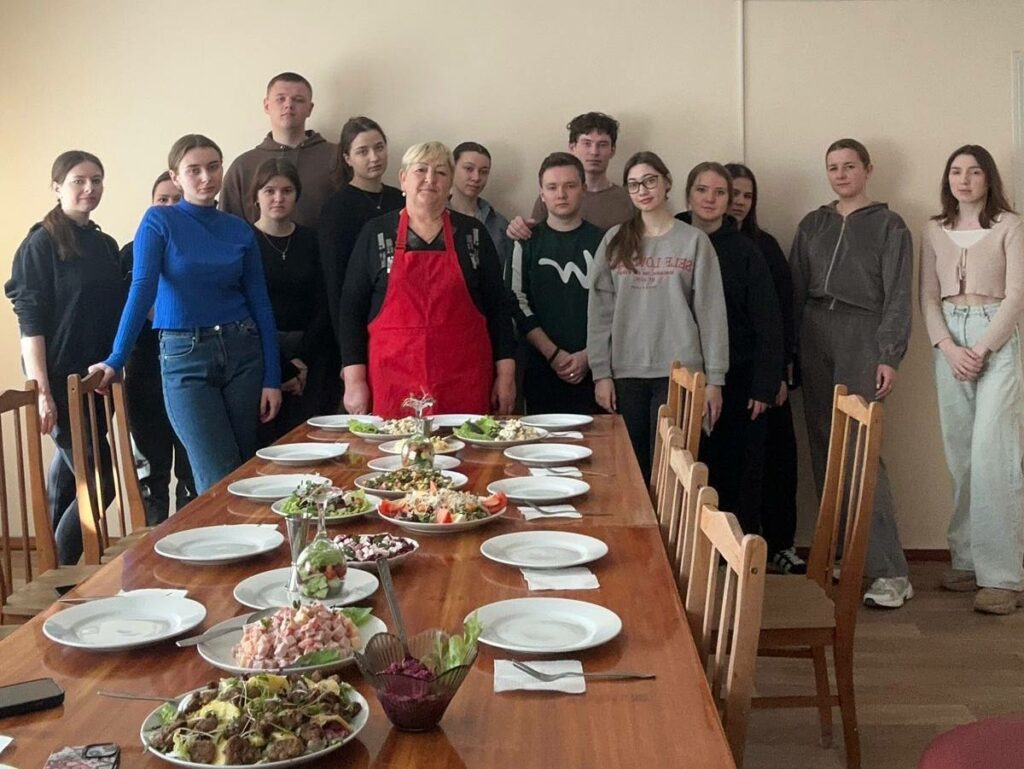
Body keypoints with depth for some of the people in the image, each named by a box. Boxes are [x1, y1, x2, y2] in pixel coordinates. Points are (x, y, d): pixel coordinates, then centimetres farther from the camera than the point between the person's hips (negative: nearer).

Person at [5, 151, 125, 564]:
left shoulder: (106, 245, 12)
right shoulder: (41, 244, -6)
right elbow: (31, 323, -12)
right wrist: (41, 391, -19)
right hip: (62, 383, -6)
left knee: (68, 477, 12)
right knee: (99, 482, -8)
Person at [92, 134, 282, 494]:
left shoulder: (240, 231, 8)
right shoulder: (159, 221, -1)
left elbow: (260, 304, 8)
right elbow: (142, 289, -12)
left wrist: (272, 379, 3)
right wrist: (116, 359, -22)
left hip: (243, 352, 3)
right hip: (185, 358, -3)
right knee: (219, 481, -9)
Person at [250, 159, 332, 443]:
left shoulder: (310, 241, 10)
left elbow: (322, 305, 7)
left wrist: (303, 360, -5)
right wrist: (281, 368, -7)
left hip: (308, 357, 3)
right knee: (265, 440, -8)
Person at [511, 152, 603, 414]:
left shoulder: (602, 242, 6)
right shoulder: (527, 243, 7)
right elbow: (517, 304, 0)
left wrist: (587, 355, -8)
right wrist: (554, 354, -7)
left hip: (592, 368, 0)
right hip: (542, 370, 0)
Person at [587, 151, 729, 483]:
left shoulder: (694, 241, 4)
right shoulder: (615, 240, 7)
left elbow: (711, 312, 2)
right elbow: (600, 309, 6)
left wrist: (714, 378, -3)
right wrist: (601, 372, -1)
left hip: (679, 372, -2)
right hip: (626, 372, 2)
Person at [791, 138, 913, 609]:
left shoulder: (888, 226, 4)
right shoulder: (812, 225, 15)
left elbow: (897, 296, -1)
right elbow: (796, 290, 13)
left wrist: (889, 357, -11)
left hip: (862, 338, -5)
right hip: (814, 336, 5)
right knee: (824, 449, 3)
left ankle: (890, 572, -12)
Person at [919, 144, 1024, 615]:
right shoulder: (935, 230, 12)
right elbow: (927, 295, 8)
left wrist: (982, 349, -13)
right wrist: (948, 346, -7)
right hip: (949, 341, 4)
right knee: (960, 456, 5)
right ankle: (968, 560, 13)